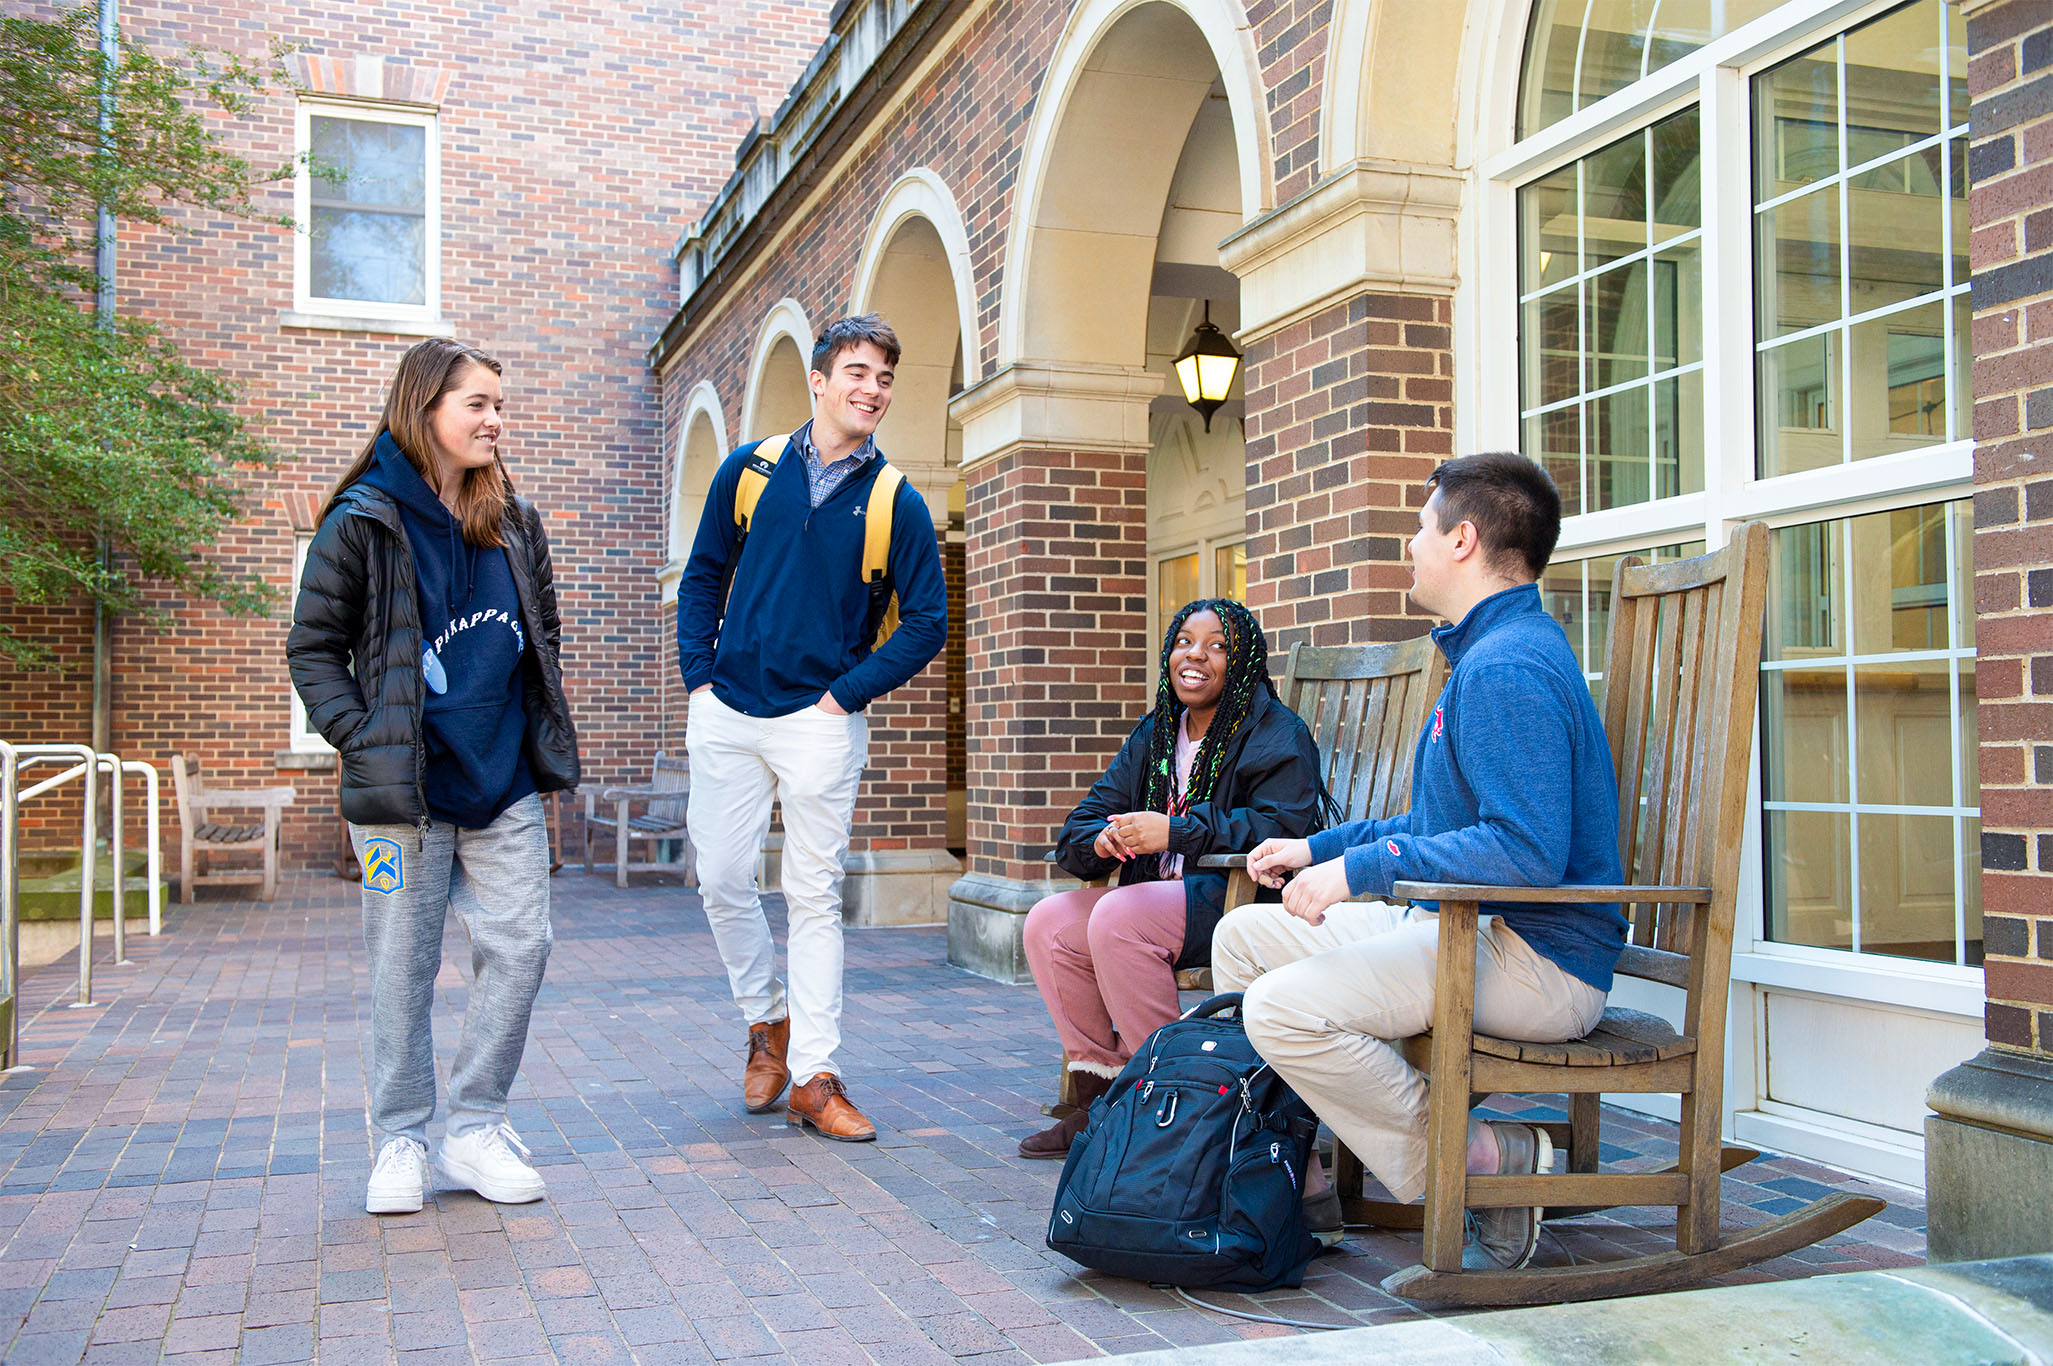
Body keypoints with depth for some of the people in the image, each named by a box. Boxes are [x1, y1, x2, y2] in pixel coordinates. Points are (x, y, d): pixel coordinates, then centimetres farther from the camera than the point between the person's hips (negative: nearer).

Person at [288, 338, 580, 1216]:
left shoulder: (515, 522, 10)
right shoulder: (363, 521, -4)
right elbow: (314, 648, -2)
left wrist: (546, 737, 9)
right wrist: (362, 745, -12)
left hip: (506, 784, 4)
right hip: (404, 790, -4)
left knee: (520, 947, 0)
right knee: (404, 965, 5)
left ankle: (475, 1130, 15)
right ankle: (401, 1141, 19)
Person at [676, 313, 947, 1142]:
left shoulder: (896, 503, 0)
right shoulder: (748, 470, 6)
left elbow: (927, 623, 1)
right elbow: (703, 576, 13)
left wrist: (846, 695, -7)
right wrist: (699, 675, 3)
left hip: (821, 723, -2)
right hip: (726, 714, 2)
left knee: (814, 894, 0)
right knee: (722, 880, 5)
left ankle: (815, 1078, 7)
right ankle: (766, 1021, 28)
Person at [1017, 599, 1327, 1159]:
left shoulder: (1275, 735, -7)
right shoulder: (1154, 733, 15)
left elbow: (1285, 827, -24)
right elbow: (1081, 824, 10)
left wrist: (1174, 830, -29)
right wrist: (1102, 840, -16)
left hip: (1247, 903, -8)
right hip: (1161, 898, 8)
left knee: (1118, 917, -29)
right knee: (1048, 923, -6)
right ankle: (1097, 1097, -1)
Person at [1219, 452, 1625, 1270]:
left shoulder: (1509, 667, -18)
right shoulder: (1489, 653, 18)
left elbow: (1529, 850, -29)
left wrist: (1358, 871, -24)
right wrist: (1319, 848, 21)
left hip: (1536, 961, -11)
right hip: (1463, 927, 11)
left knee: (1285, 1007, -27)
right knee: (1244, 937, 11)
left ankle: (1481, 1162, -10)